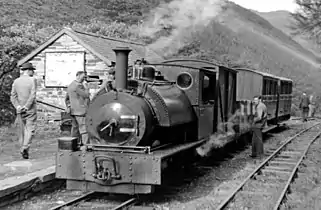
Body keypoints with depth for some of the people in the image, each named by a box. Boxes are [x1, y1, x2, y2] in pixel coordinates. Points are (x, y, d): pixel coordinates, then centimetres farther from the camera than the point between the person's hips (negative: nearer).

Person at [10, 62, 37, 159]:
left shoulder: (16, 81, 7)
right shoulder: (32, 80, -8)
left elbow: (13, 97, 1)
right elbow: (32, 95, -16)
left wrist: (18, 106, -8)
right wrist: (26, 107, -14)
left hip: (20, 111, 5)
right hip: (31, 110, -5)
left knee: (23, 130, 13)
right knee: (30, 129, -3)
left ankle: (24, 148, 15)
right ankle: (25, 148, -19)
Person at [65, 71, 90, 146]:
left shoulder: (70, 85, 19)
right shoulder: (78, 85, -14)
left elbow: (66, 99, 24)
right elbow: (86, 95, -15)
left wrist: (68, 107, 23)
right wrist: (86, 87, 1)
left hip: (73, 111, 10)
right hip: (80, 111, -10)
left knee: (75, 128, 13)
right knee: (84, 128, -11)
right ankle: (86, 144, -15)